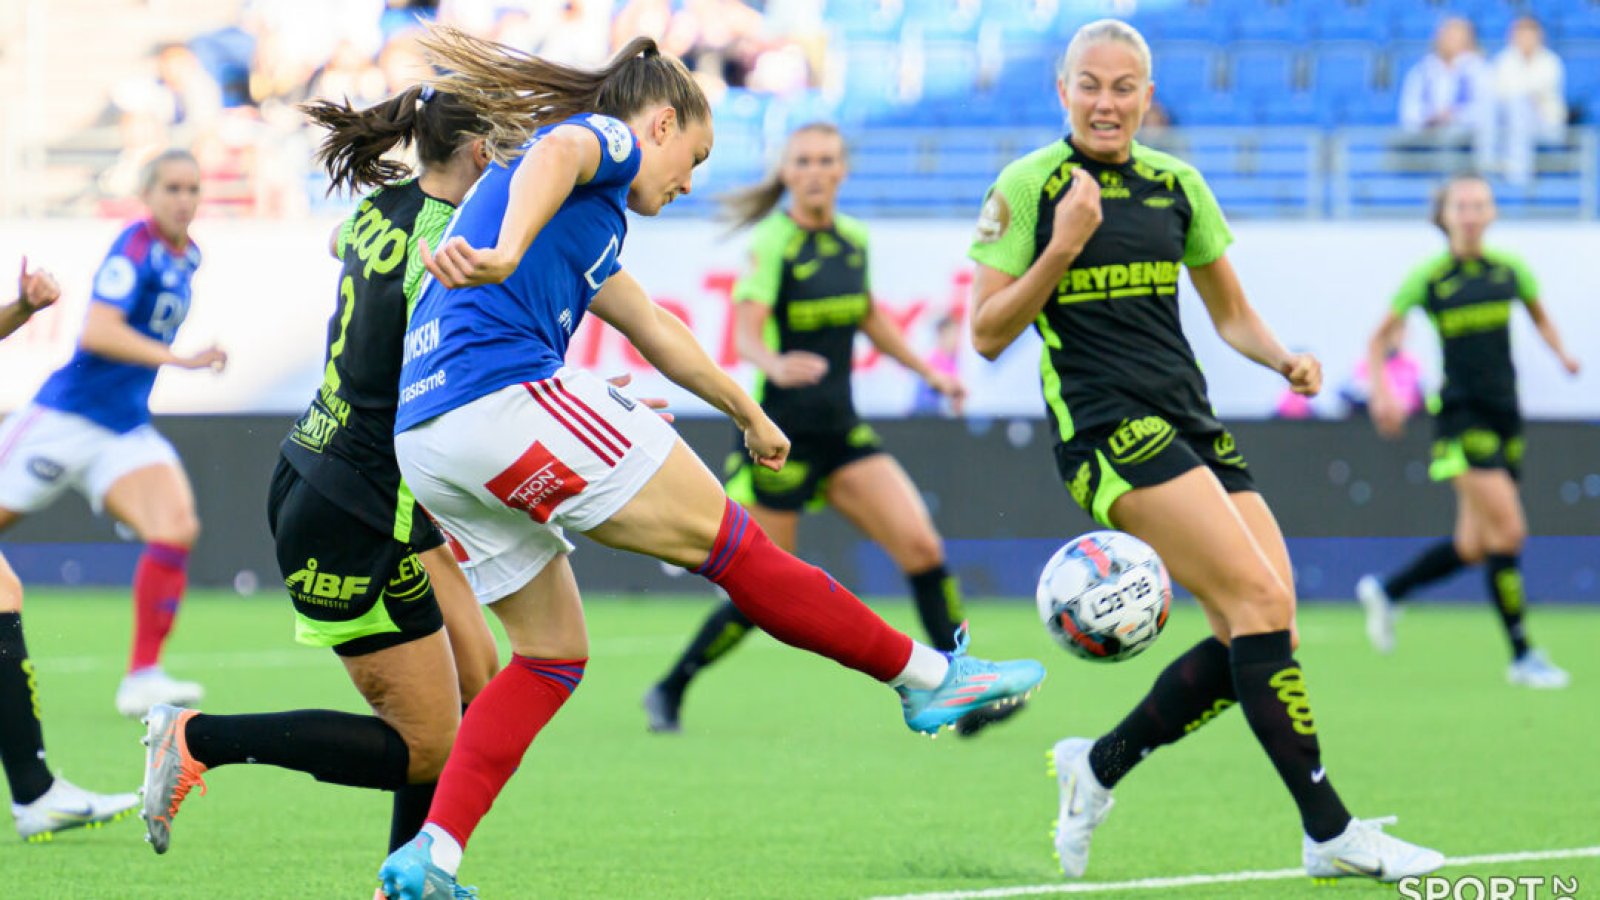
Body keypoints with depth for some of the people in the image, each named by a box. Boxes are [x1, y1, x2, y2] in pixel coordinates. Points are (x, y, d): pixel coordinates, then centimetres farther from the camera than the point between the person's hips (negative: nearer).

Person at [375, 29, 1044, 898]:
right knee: (728, 541, -2)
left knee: (552, 655, 15)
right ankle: (928, 677, 5)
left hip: (426, 440, 10)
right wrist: (508, 252, -42)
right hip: (505, 400, -10)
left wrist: (748, 413, 54)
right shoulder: (603, 137, 5)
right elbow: (555, 155, -21)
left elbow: (650, 325, 43)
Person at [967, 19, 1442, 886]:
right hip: (1106, 425, -7)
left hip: (1191, 423, 7)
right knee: (1260, 599, -19)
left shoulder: (1175, 185, 14)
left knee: (1259, 629, -5)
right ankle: (1329, 832, -18)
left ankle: (1099, 764, 13)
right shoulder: (1028, 187, -2)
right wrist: (1063, 249, -16)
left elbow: (1231, 313, 23)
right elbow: (987, 334, -5)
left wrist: (1284, 360, 3)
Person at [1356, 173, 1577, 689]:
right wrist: (1381, 389, -9)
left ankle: (1385, 593, 31)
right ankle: (1522, 656, -8)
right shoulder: (1429, 277, -5)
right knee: (1508, 531, -15)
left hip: (1505, 412, 5)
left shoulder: (1509, 270, 6)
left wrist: (1561, 352, 7)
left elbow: (1538, 315, 24)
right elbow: (1382, 336, 4)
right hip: (1462, 414, -5)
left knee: (1474, 548, 8)